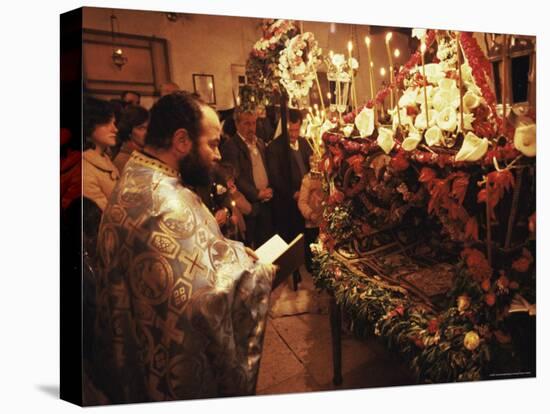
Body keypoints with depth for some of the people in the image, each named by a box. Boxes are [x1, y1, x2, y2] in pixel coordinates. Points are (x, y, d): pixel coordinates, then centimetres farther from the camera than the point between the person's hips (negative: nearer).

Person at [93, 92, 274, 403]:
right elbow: (206, 299, -37)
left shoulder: (138, 181, 4)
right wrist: (259, 273, -20)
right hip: (177, 369, -10)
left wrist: (231, 249, 4)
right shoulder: (164, 201, -30)